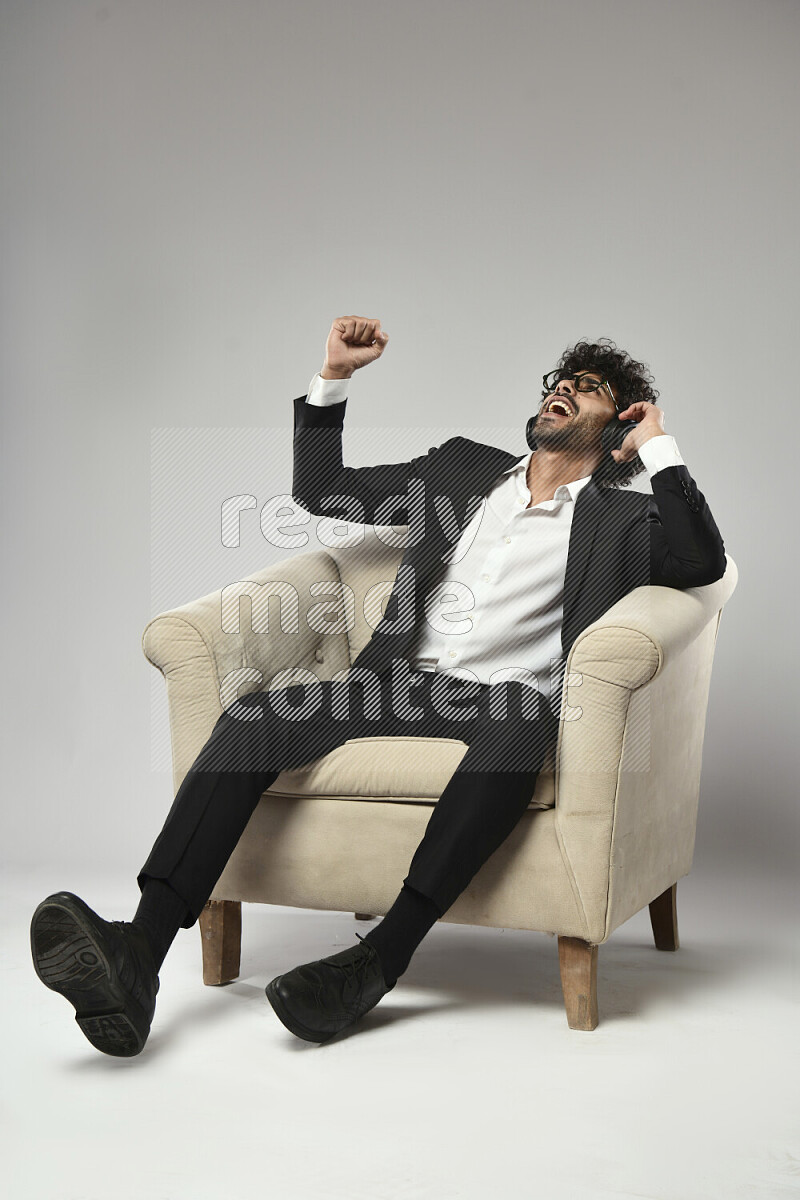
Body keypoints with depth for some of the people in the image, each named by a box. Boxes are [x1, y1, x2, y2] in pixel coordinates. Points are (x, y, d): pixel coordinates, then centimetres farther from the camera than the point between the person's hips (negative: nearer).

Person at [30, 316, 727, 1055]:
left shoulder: (621, 517, 15)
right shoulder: (465, 469, 25)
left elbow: (702, 563, -6)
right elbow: (320, 491, 26)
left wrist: (658, 446, -3)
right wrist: (334, 378, 17)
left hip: (503, 704, -3)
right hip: (402, 684, 4)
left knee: (525, 716, -40)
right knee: (253, 717, -24)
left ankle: (378, 961, -40)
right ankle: (138, 955, -35)